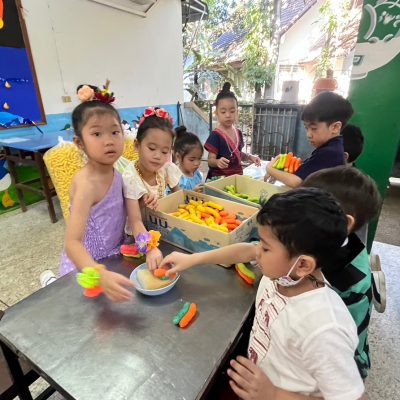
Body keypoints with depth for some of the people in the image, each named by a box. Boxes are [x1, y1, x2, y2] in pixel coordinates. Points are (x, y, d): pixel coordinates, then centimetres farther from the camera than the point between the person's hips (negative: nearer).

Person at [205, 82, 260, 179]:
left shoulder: (238, 133, 5)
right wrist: (218, 162, -36)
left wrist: (250, 157, 4)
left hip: (237, 176, 6)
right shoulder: (215, 135, -14)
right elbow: (210, 160, -16)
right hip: (219, 178, -6)